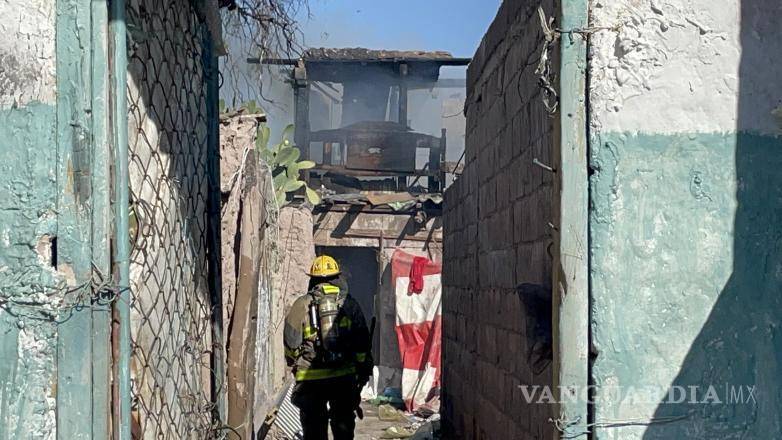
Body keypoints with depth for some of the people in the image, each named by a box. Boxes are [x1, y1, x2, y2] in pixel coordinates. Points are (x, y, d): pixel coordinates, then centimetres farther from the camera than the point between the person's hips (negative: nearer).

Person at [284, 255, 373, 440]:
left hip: (311, 379, -1)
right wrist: (364, 370, 15)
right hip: (344, 377, 1)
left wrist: (295, 364, 21)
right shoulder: (349, 303, 5)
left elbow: (291, 343, 3)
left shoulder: (301, 304, 0)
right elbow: (362, 343, 5)